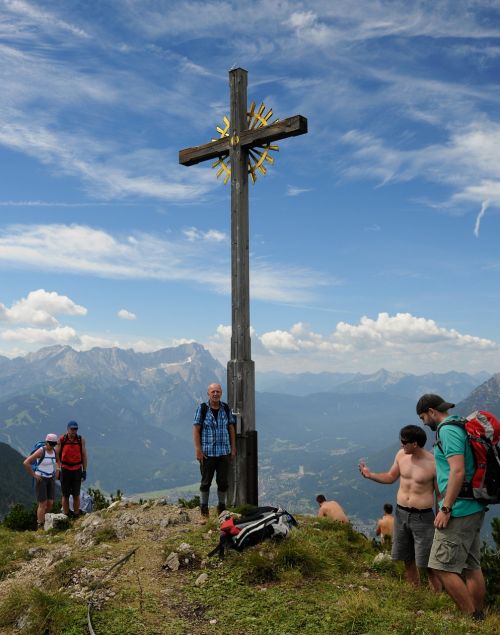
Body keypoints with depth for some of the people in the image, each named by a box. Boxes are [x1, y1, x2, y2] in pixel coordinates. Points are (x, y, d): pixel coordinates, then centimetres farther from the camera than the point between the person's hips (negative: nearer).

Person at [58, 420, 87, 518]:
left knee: (76, 494, 5)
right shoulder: (61, 439, -4)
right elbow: (57, 455, 2)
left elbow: (84, 456, 3)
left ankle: (76, 515, 14)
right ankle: (66, 515, 16)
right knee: (65, 495, 6)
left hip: (77, 470, 0)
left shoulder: (81, 440, -2)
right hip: (65, 470, 0)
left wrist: (84, 471, 1)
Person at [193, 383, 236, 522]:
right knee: (206, 482, 5)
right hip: (207, 452, -3)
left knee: (223, 482, 9)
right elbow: (196, 429, -6)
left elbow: (231, 428, 10)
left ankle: (221, 509, 24)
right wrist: (198, 449, -12)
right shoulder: (202, 408, -4)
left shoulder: (226, 409, 6)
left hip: (224, 452, 3)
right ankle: (204, 512, 15)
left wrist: (233, 447, 6)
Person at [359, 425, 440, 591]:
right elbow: (390, 477, 14)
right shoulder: (401, 455, -1)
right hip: (401, 513, 6)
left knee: (426, 562, -3)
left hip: (422, 517, -6)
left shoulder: (433, 464, -17)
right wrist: (370, 475, 1)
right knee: (407, 558, 17)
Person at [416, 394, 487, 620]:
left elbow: (458, 471, -24)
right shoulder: (460, 427, 15)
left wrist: (445, 509, -21)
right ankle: (479, 618, 21)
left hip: (459, 510, -10)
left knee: (443, 567, -5)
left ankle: (472, 619, 0)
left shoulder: (448, 430, -15)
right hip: (474, 508, 10)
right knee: (472, 567, 14)